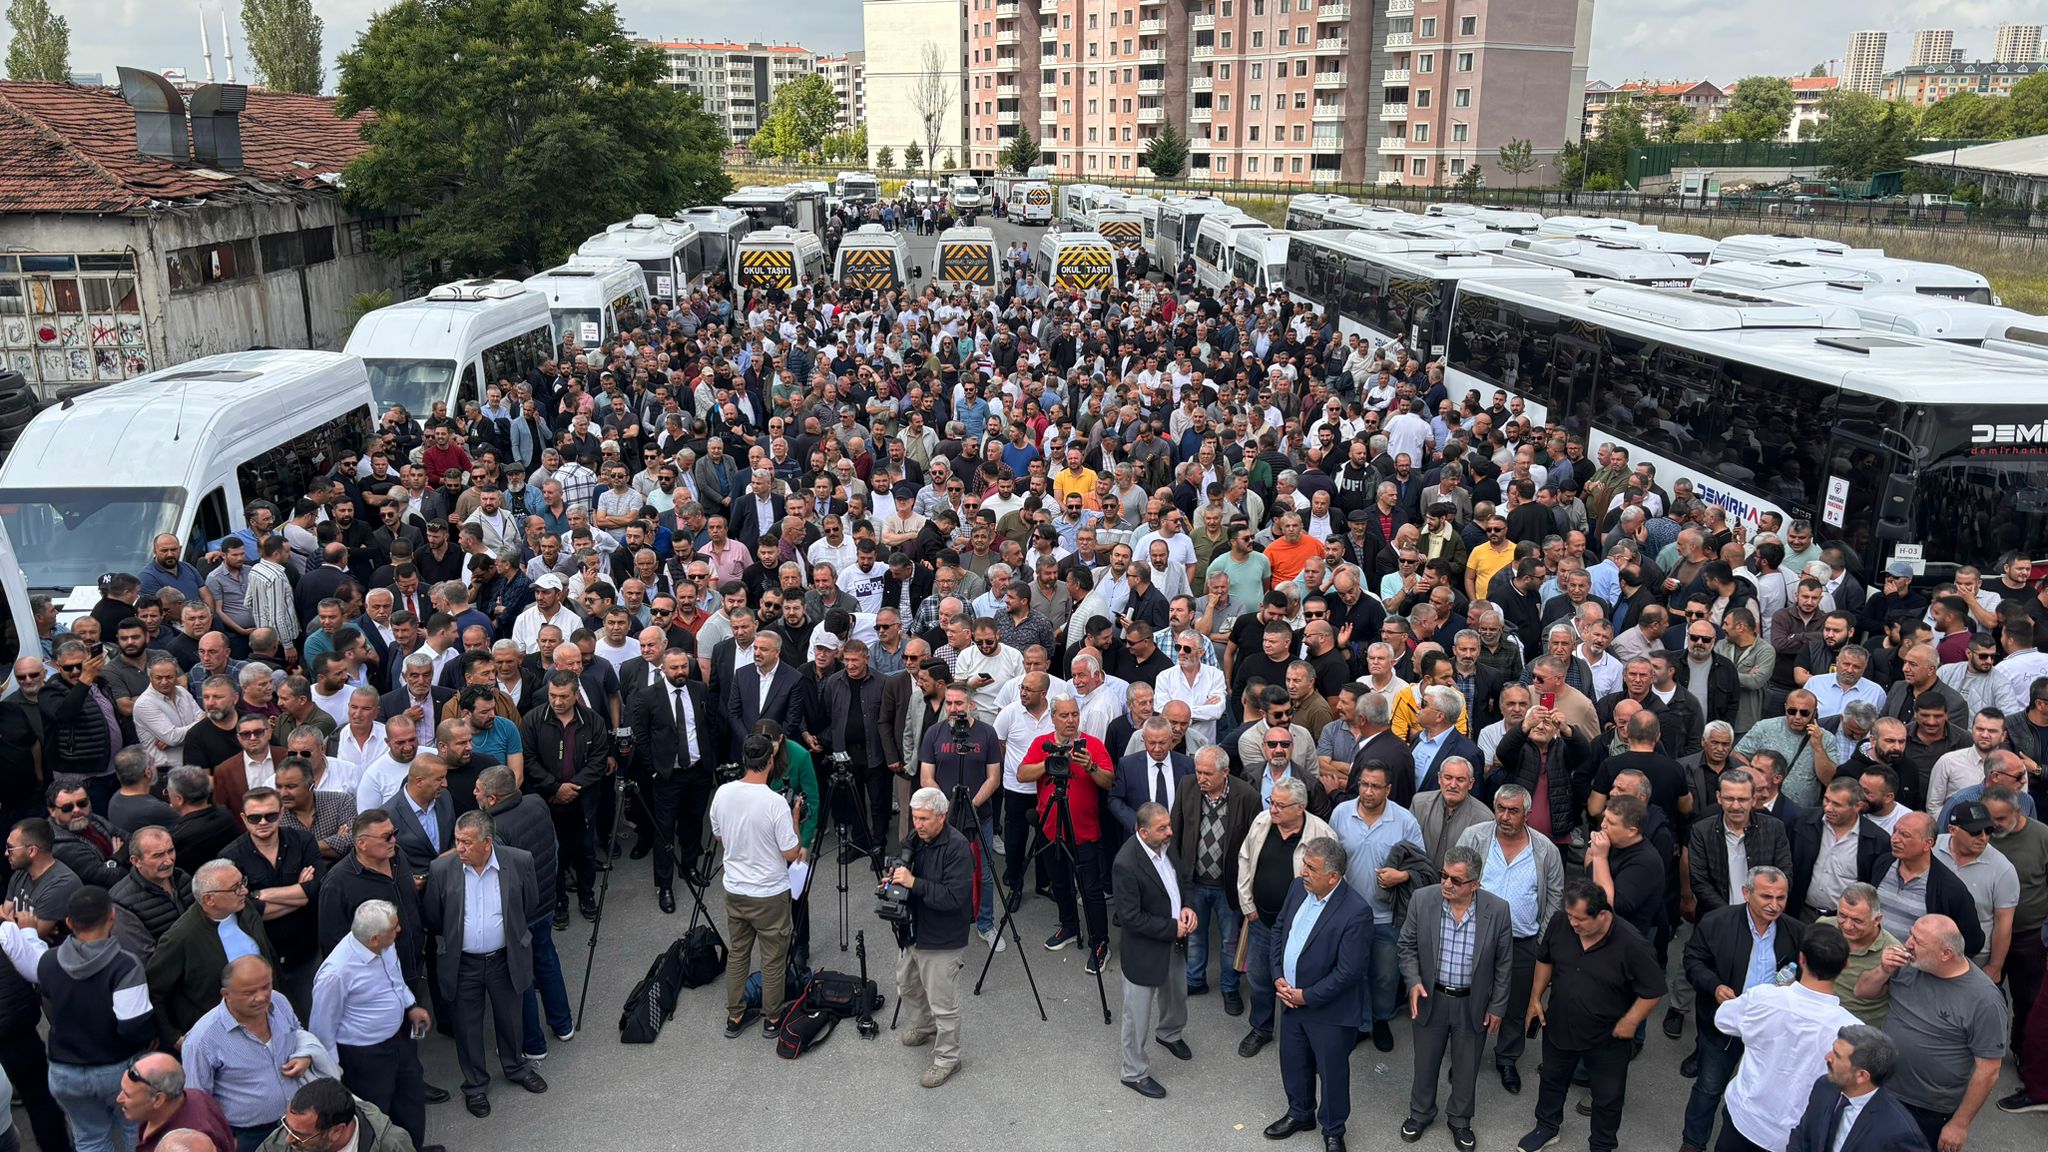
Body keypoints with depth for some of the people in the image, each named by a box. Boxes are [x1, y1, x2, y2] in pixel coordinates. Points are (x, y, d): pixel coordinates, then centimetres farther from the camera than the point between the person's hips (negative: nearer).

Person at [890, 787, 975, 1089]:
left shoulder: (957, 847, -25)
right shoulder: (916, 838, 0)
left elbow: (953, 897, -30)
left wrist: (914, 882, -33)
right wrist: (895, 880, -6)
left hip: (941, 940, -9)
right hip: (913, 931, 9)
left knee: (943, 1003, 4)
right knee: (907, 987, 27)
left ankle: (946, 1059, 22)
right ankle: (923, 1025, 53)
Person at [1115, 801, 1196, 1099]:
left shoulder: (1165, 844, -9)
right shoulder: (1126, 865, -33)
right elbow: (1131, 918, -28)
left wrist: (1186, 907, -8)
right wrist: (1172, 928, -22)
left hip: (1173, 941, 8)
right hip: (1144, 949, -8)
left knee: (1176, 993, 31)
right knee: (1138, 1014, 11)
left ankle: (1170, 1034, 61)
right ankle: (1135, 1073, 31)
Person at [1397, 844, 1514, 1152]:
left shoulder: (1497, 910, -18)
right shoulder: (1422, 900, -17)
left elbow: (1504, 963, -6)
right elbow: (1407, 946, -3)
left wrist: (1497, 1007, -1)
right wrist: (1413, 981, -16)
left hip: (1474, 1004, 0)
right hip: (1430, 999, 1)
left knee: (1466, 1067, 19)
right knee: (1425, 1063, 20)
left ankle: (1460, 1120, 43)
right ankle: (1420, 1113, 44)